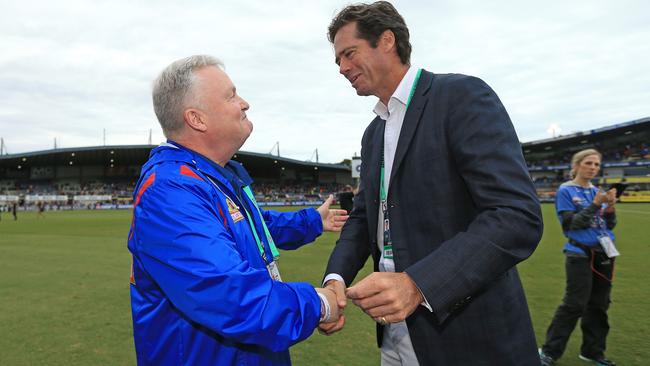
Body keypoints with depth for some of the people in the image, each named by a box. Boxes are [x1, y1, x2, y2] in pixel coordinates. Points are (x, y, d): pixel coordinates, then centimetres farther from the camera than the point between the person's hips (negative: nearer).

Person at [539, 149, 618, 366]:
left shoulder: (597, 192, 10)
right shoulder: (566, 191, -7)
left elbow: (609, 225, 11)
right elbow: (571, 224, -14)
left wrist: (610, 208, -9)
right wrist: (595, 205, -20)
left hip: (603, 253, 6)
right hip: (580, 254, -6)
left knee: (599, 304, 11)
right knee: (574, 305, -7)